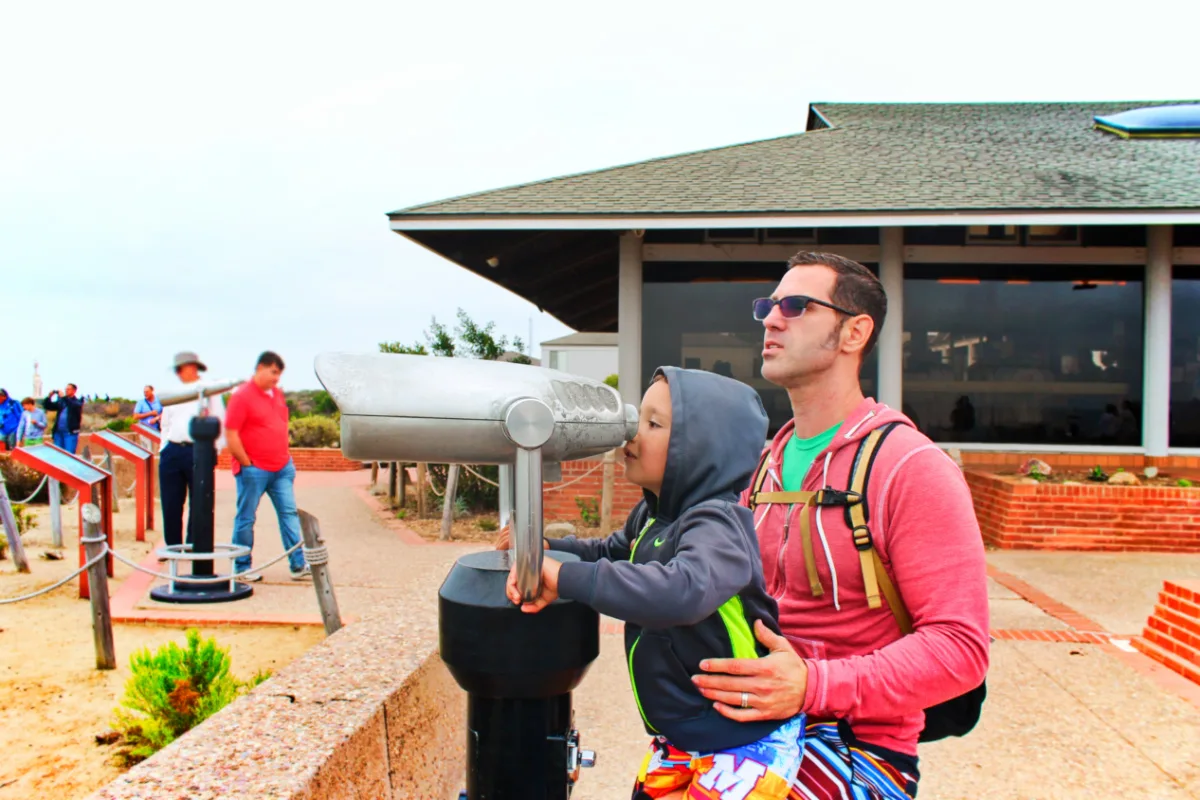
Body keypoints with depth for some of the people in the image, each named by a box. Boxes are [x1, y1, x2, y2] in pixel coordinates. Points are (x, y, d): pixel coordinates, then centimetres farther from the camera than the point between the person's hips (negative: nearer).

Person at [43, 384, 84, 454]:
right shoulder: (60, 402, 15)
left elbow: (75, 406, -20)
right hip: (58, 432, 5)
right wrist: (49, 397, -3)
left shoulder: (77, 402, 2)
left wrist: (64, 397, -24)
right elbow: (47, 406, 14)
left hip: (71, 433, -5)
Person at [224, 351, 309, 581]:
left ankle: (298, 565, 6)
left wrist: (286, 457, 15)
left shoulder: (278, 393, 12)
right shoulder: (242, 396, -10)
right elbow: (231, 434, -14)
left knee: (290, 514, 4)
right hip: (254, 470, -7)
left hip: (282, 468, 7)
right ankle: (242, 568, 16)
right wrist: (247, 464, -12)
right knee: (246, 519, 4)